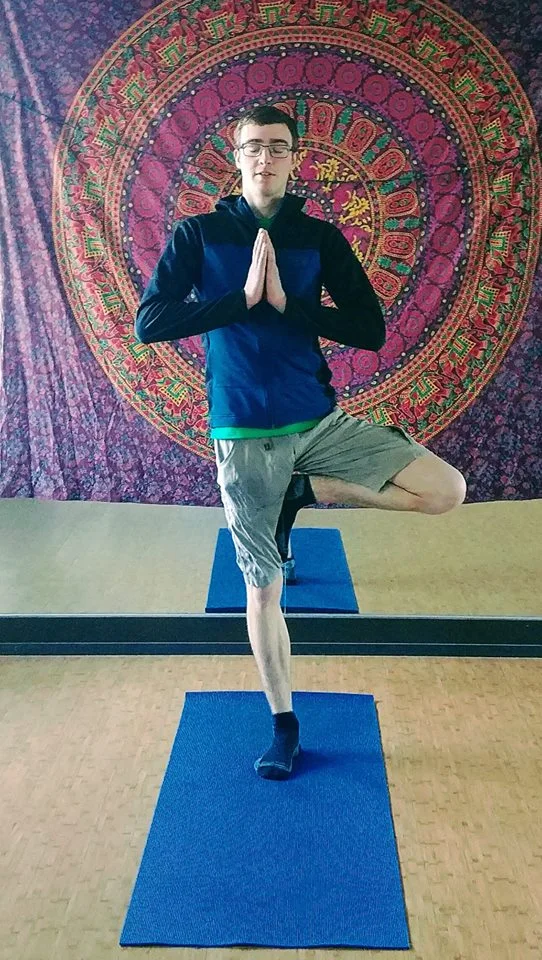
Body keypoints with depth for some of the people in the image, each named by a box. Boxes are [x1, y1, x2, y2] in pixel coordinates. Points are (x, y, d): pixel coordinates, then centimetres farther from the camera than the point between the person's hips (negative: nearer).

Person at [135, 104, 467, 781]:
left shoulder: (320, 238, 5)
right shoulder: (198, 234, 1)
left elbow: (371, 331, -3)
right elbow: (149, 322, -10)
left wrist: (288, 302, -15)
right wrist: (243, 298, -16)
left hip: (321, 421, 2)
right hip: (243, 438, -2)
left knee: (447, 491, -12)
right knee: (262, 591, 5)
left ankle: (307, 491, 5)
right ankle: (283, 725, 26)